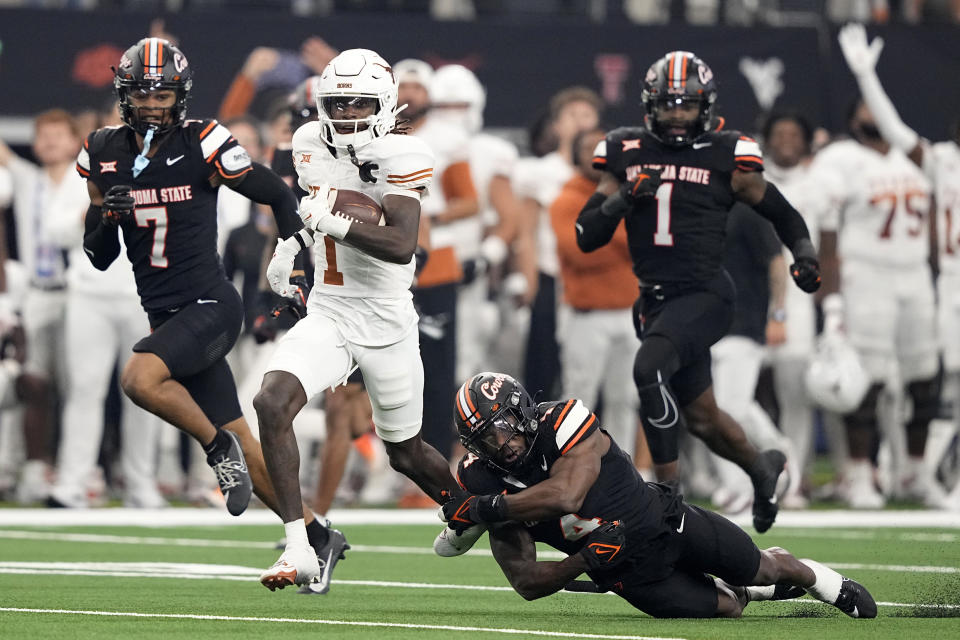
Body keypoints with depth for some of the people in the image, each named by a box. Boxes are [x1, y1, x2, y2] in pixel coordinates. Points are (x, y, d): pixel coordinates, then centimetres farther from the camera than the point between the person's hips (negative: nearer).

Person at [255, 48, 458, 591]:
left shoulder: (398, 159, -15)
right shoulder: (312, 145, 3)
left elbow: (401, 246, -28)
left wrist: (331, 221, -31)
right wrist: (293, 245, 9)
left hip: (387, 322, -4)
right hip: (327, 316, 4)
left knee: (406, 452, 13)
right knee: (273, 403, -23)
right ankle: (299, 549, -23)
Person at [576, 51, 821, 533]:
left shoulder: (726, 158, -3)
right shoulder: (628, 155, 5)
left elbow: (781, 213, 11)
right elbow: (586, 237, 3)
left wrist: (803, 252, -8)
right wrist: (622, 199, -13)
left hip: (705, 295, -5)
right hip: (656, 302, 5)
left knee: (648, 368, -30)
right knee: (701, 418, 14)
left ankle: (668, 490, -21)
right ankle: (761, 466, 43)